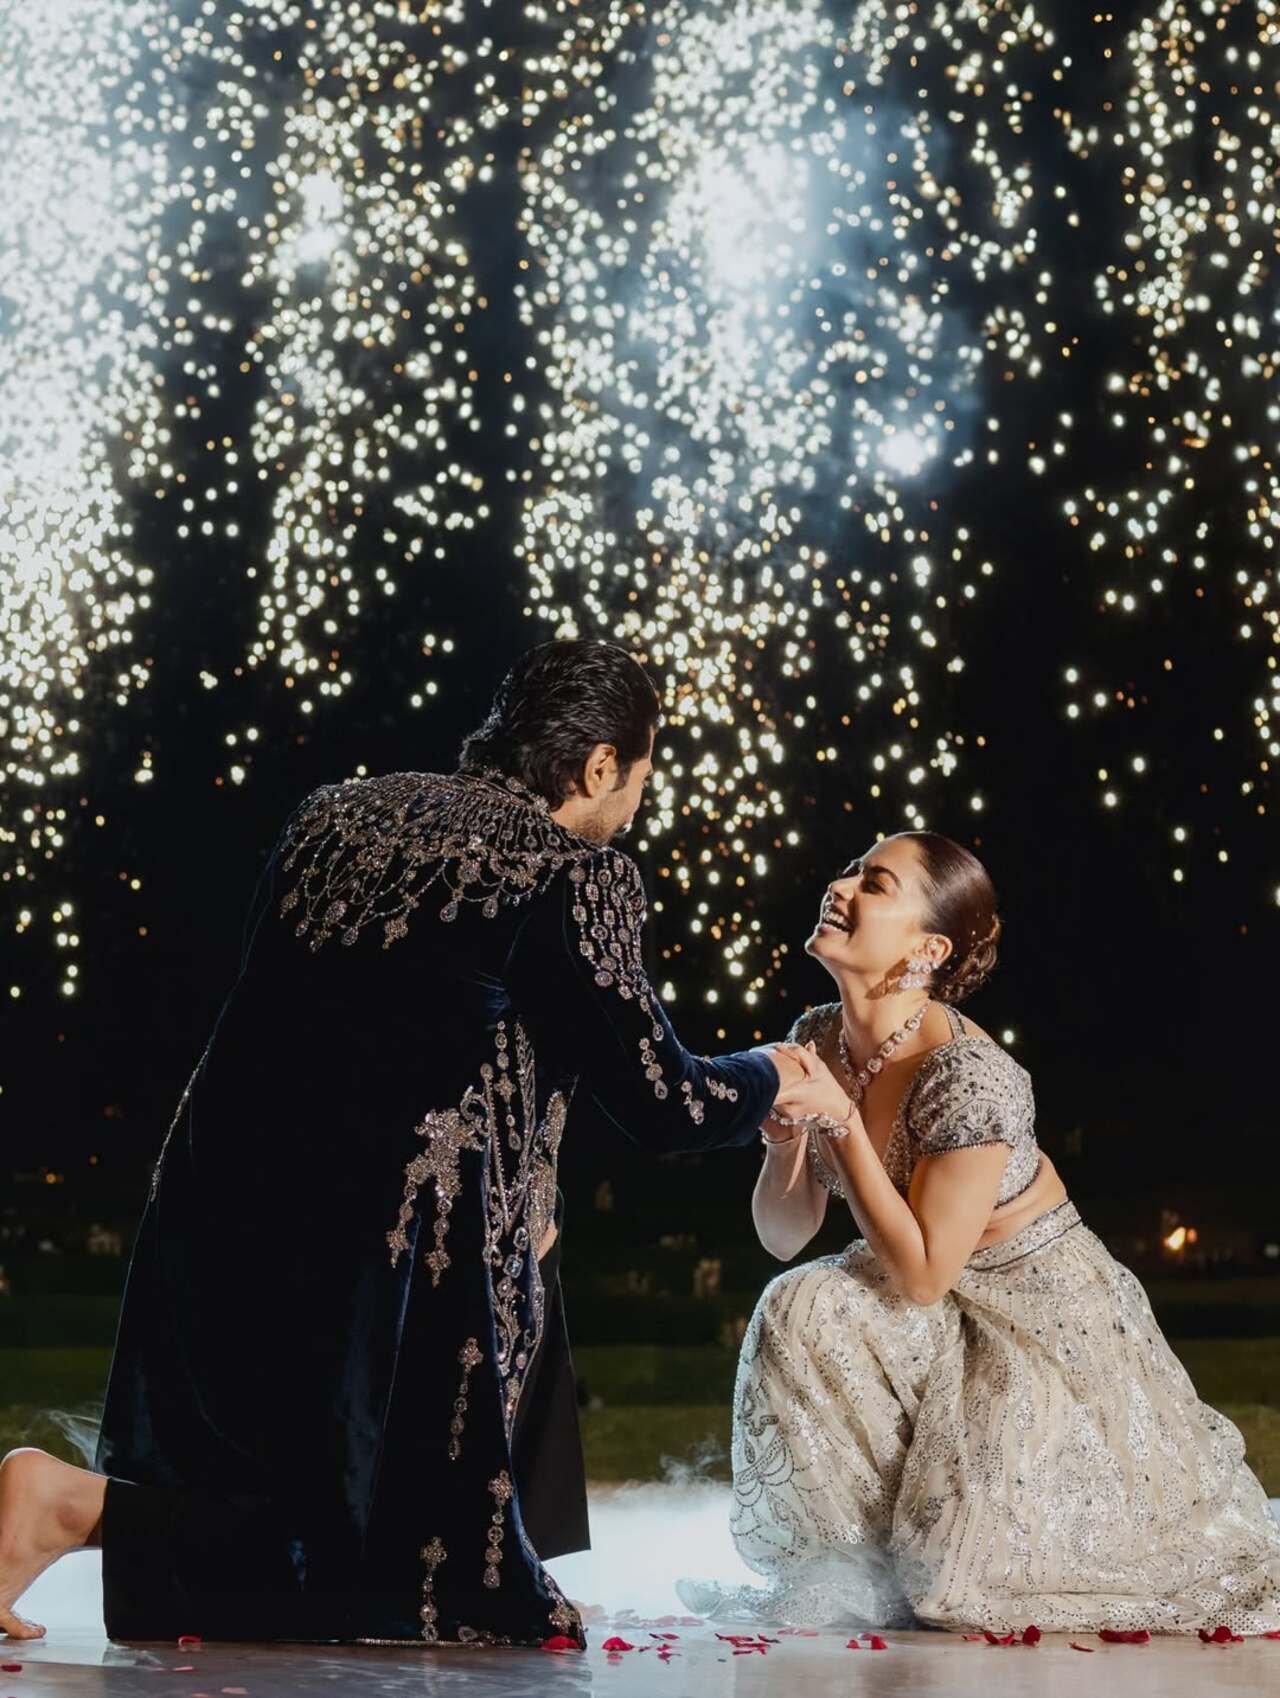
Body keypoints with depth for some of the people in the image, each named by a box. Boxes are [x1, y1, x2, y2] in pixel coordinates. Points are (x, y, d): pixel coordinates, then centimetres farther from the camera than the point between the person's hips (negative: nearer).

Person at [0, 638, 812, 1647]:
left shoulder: (337, 813, 13)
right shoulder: (574, 873, -6)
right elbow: (666, 1106, -4)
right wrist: (771, 1074, 19)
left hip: (222, 1222, 8)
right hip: (376, 1253, -8)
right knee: (428, 1569, 6)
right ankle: (87, 1505, -11)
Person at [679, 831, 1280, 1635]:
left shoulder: (968, 1078, -31)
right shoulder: (818, 1040, -9)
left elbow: (921, 1277, -26)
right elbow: (784, 1236, -2)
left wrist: (840, 1119, -30)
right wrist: (786, 1138, -23)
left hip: (1044, 1318, -6)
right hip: (946, 1317, 6)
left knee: (961, 1565, -11)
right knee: (802, 1311, -22)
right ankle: (844, 1574, -3)